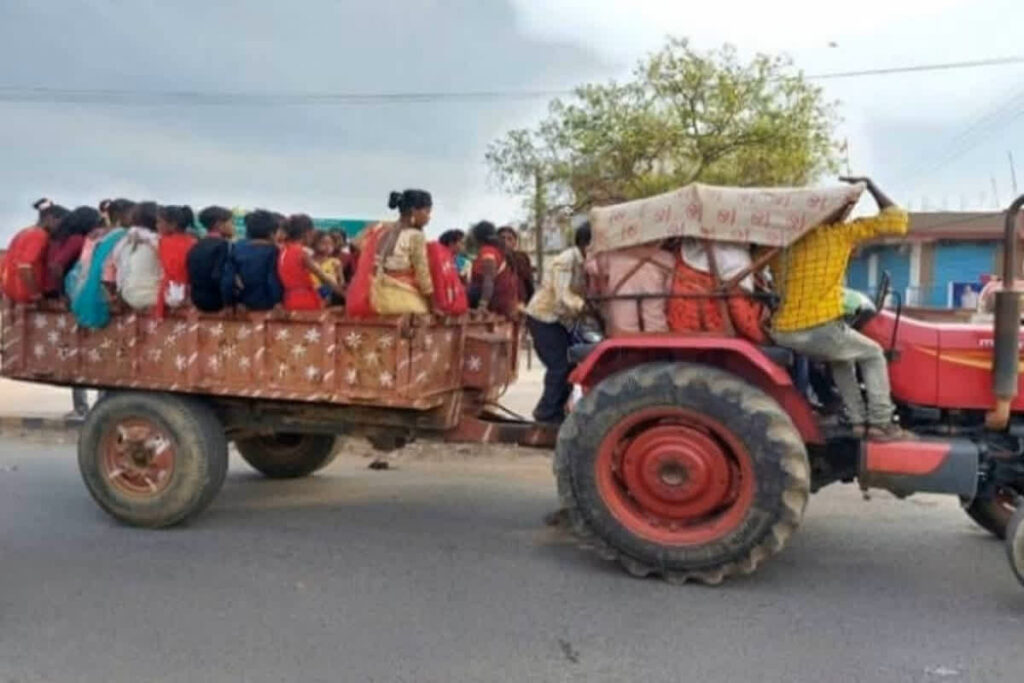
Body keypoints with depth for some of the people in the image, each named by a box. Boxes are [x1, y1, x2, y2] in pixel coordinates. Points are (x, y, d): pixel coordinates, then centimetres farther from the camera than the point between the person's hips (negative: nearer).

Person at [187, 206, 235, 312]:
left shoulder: (196, 246, 9)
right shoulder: (223, 245, -14)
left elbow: (191, 279, 12)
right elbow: (218, 277, -24)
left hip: (199, 301, 8)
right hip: (217, 301, -8)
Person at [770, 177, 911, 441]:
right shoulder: (842, 233, 2)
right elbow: (896, 220, 6)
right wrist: (869, 185, 15)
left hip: (783, 332, 6)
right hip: (821, 329, -5)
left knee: (841, 356, 35)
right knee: (873, 354, 24)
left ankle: (858, 421, 31)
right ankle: (880, 424, 19)